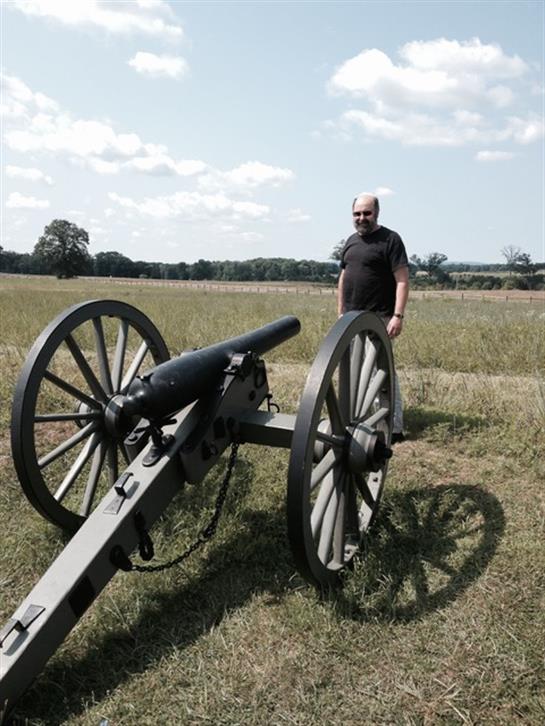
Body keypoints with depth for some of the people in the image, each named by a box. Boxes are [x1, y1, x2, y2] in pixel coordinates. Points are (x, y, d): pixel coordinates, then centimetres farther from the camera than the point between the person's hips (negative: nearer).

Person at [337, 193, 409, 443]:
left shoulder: (390, 239, -4)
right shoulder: (351, 242, 16)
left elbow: (402, 280, -10)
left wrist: (398, 315, -19)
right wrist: (341, 313, 16)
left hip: (379, 319, -7)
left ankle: (394, 428, -1)